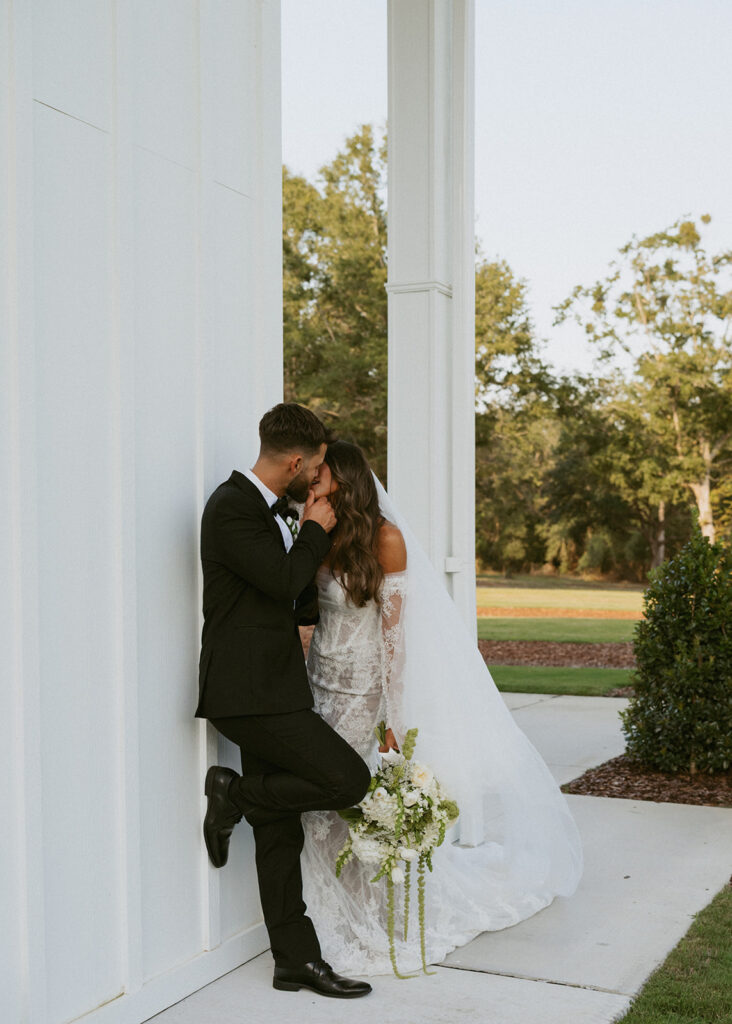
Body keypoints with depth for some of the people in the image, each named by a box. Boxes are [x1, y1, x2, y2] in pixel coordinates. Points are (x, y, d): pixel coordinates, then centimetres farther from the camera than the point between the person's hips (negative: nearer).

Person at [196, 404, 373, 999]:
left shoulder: (265, 508, 16)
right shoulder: (233, 507, -14)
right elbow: (284, 581, -20)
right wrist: (317, 531, -6)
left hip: (267, 690, 10)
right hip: (251, 693, -10)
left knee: (280, 833, 11)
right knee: (348, 779, -14)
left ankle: (298, 961, 18)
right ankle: (235, 794, 2)